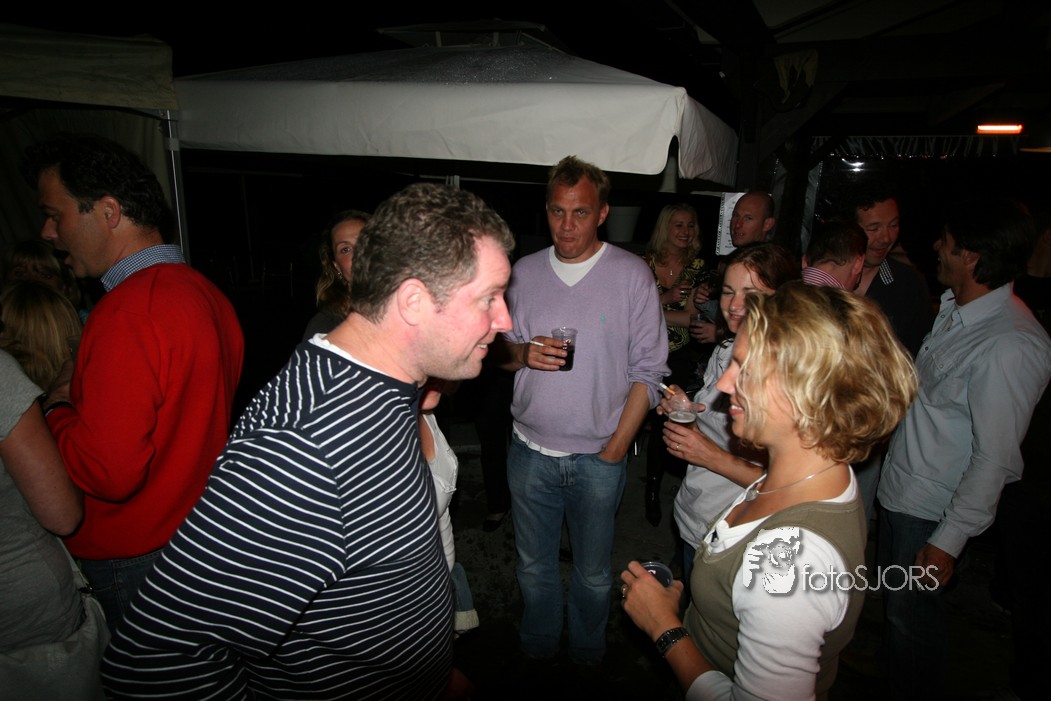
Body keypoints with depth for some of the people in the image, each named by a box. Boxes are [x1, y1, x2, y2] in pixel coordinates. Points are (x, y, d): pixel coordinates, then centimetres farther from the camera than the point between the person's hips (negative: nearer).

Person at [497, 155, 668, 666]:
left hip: (598, 457, -2)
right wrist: (522, 353, -14)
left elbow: (648, 370, -7)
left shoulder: (632, 274, -7)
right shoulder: (525, 271, 2)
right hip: (530, 451, 3)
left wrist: (616, 448, -11)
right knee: (533, 565, 19)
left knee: (592, 573, 15)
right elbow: (502, 349, 10)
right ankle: (536, 651, 44)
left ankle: (586, 657, 41)